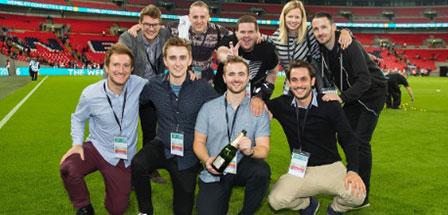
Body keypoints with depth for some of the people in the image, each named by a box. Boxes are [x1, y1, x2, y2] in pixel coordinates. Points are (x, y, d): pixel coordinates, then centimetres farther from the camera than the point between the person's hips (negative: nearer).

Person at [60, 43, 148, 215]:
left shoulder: (138, 85, -16)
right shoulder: (90, 94, -14)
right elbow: (78, 119, 5)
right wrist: (77, 143, -10)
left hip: (124, 157, 1)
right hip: (96, 148, 0)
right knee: (68, 168, -32)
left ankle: (125, 184, 43)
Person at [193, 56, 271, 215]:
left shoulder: (258, 110, -1)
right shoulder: (208, 108, 1)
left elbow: (264, 149, -7)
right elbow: (199, 142, 4)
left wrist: (250, 151, -30)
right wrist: (207, 160, -17)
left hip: (242, 167, 0)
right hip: (214, 174, 0)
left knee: (261, 169, -33)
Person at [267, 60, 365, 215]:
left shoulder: (330, 105, -7)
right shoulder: (282, 105, -2)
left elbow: (348, 138, -9)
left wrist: (352, 170, -23)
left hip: (331, 167, -1)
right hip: (299, 171, 2)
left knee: (357, 194, -30)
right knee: (275, 200, -25)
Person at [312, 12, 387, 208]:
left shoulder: (350, 45, -26)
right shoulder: (322, 49, -4)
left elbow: (365, 80, -33)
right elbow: (326, 78, 2)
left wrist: (342, 97, -43)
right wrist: (328, 93, -18)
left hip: (372, 93, -8)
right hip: (352, 95, 8)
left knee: (360, 140, -13)